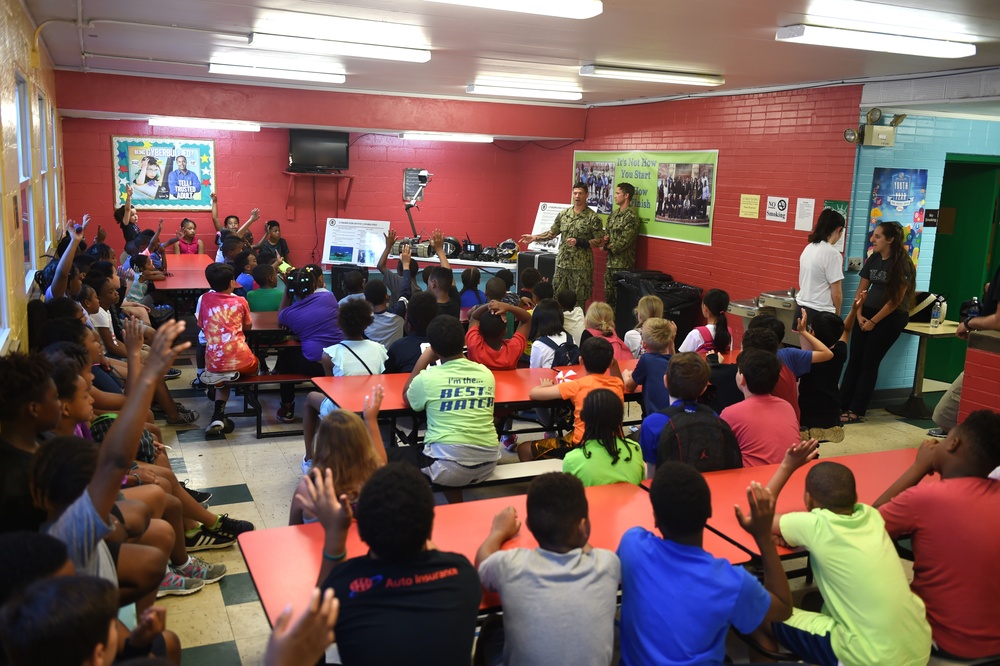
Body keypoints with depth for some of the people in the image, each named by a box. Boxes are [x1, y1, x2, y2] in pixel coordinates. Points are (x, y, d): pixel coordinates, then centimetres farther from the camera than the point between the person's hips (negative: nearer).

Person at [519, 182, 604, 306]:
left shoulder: (593, 217, -6)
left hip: (581, 266, -4)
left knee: (579, 300, 2)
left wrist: (579, 242, -17)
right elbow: (552, 233, 14)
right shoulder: (564, 214, 8)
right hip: (562, 263, 5)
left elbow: (600, 241, -8)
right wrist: (535, 237, 2)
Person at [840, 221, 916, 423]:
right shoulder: (873, 259, 6)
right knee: (854, 359, 3)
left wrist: (873, 321, -11)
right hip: (866, 313, 6)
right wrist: (859, 315, -3)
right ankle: (842, 405, 8)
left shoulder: (902, 264, -13)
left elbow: (896, 299, -14)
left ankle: (856, 410, 3)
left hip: (890, 318, -6)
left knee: (869, 363, -3)